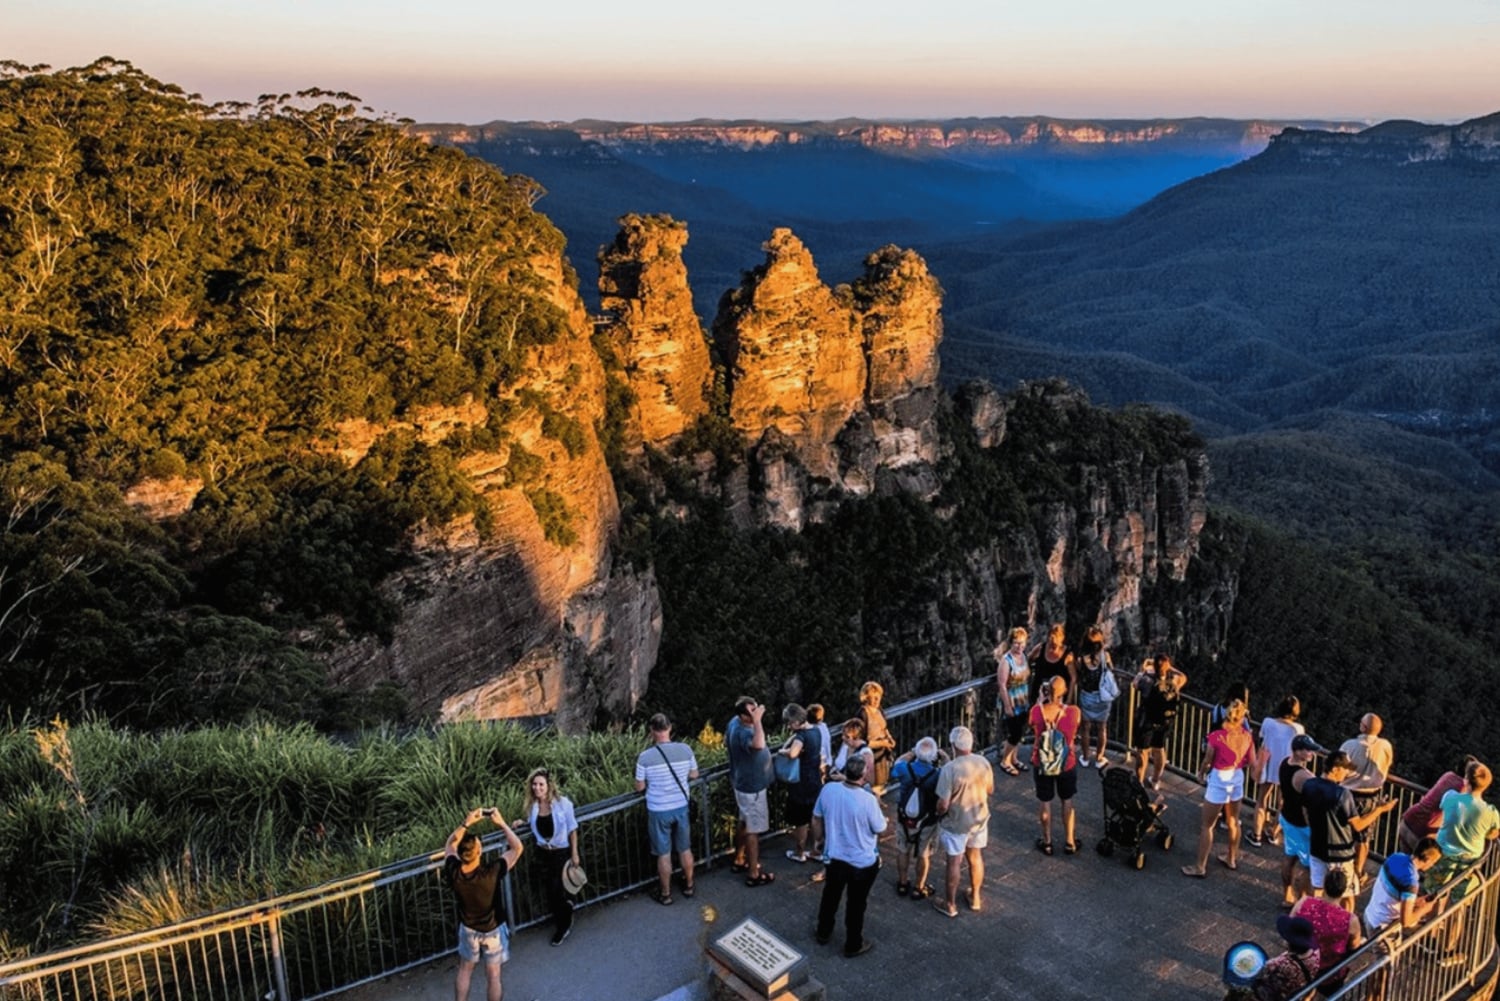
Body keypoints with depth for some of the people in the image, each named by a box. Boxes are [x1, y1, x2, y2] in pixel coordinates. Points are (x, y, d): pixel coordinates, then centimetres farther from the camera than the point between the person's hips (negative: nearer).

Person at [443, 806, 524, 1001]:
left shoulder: (453, 872, -25)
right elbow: (517, 848, -24)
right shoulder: (491, 873, -35)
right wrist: (501, 823, -20)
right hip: (492, 930, -3)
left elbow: (450, 844, -4)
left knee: (464, 971, 22)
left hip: (467, 928, 3)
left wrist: (466, 823, -11)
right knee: (493, 975, 14)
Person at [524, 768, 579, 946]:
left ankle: (563, 927, 23)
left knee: (557, 891, 0)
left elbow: (572, 829, -8)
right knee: (551, 892, 11)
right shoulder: (532, 806, -5)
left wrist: (574, 853, -7)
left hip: (562, 852, -4)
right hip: (544, 853, 4)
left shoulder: (562, 803, -17)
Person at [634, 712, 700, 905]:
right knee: (685, 849, 20)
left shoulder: (646, 756, -19)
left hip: (658, 811, -3)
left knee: (664, 854, 12)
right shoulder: (685, 750, -11)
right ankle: (688, 886, 37)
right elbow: (694, 775, 4)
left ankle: (665, 894, 26)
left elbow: (639, 787, -8)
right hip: (681, 807, 3)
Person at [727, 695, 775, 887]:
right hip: (751, 786, -10)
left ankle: (739, 861, 41)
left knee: (744, 822, 24)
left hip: (743, 782, 10)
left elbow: (726, 741, 15)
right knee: (753, 829, 4)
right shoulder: (744, 733, -35)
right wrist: (757, 720, -48)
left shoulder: (734, 722, -4)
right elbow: (758, 745, -57)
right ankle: (754, 874, 16)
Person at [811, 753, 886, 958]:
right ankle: (853, 945, 33)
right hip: (863, 862, -4)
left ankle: (823, 933, 45)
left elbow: (816, 819, 0)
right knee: (856, 904, 16)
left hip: (834, 857, 4)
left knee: (830, 895, 26)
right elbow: (880, 829, -13)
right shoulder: (868, 800, -29)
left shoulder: (828, 789, -15)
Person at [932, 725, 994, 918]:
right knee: (976, 857, 24)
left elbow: (943, 805, -23)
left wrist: (938, 815, -2)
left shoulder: (949, 769, -29)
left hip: (956, 824, -5)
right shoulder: (983, 762, -12)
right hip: (979, 819, 5)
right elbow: (990, 791, 4)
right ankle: (975, 897, 41)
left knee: (954, 863, 12)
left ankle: (950, 905, 28)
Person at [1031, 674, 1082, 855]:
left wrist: (1042, 700, 4)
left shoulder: (1036, 711, -21)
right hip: (1067, 763, 0)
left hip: (1042, 763, 0)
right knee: (1067, 800, 22)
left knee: (1045, 801, 18)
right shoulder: (1074, 711, -21)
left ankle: (1047, 842, 32)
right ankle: (1069, 842, 32)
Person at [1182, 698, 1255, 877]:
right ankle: (1232, 859, 42)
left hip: (1219, 781, -5)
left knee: (1206, 825, 6)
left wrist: (1202, 773, 13)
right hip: (1237, 779, 5)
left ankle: (1200, 867, 12)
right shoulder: (1247, 736, -8)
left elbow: (1207, 761, -8)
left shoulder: (1217, 736, -21)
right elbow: (1251, 762, 3)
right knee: (1233, 821, 24)